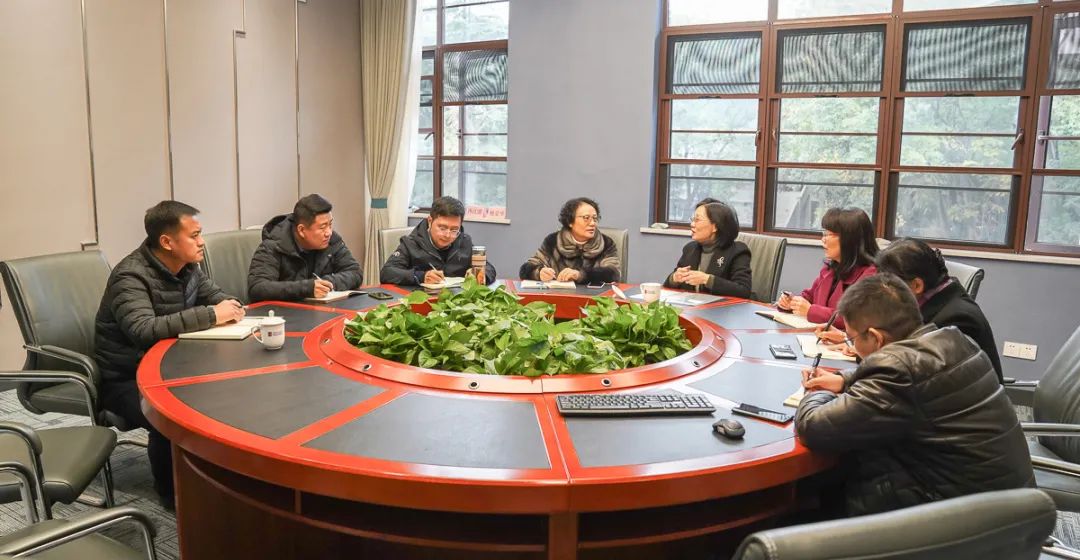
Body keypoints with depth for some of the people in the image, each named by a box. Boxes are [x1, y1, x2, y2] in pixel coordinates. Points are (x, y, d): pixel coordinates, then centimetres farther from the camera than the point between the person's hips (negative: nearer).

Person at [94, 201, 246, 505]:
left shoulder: (187, 267, 1)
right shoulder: (131, 276, -23)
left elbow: (216, 295, 16)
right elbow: (143, 330, -38)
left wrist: (232, 308, -11)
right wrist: (211, 315, -35)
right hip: (126, 378, -7)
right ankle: (172, 489, -5)